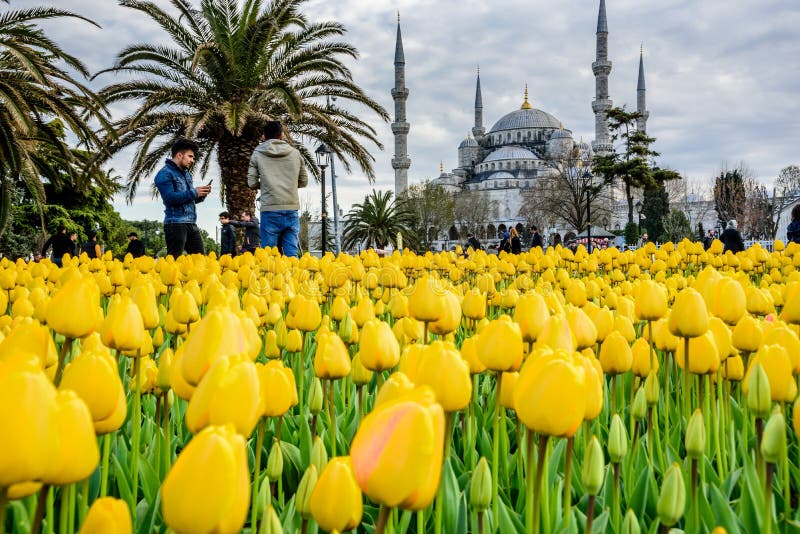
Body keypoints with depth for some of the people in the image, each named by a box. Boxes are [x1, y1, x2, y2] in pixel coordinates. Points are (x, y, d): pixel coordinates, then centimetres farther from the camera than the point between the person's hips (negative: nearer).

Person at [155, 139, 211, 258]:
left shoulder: (187, 174, 21)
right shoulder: (165, 173, -6)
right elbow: (170, 198, -18)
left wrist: (202, 194, 5)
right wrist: (194, 193, -14)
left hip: (191, 224, 8)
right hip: (176, 224, -8)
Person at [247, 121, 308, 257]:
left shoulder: (257, 154, 2)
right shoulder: (295, 153, 9)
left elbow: (252, 183, 1)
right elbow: (304, 181, 13)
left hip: (270, 210, -2)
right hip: (292, 210, 2)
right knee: (291, 254, 4)